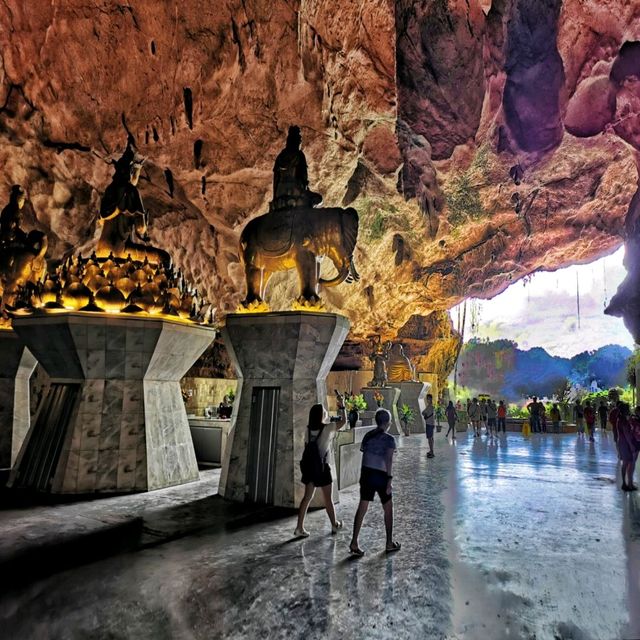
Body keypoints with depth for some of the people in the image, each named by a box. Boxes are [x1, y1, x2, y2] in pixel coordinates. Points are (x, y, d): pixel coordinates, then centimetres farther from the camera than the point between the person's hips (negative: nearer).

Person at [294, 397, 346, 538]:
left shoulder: (309, 429, -1)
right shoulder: (327, 428, -12)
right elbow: (344, 421, 1)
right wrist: (342, 406, 6)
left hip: (308, 466, 5)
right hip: (321, 467, -5)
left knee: (307, 497, 13)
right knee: (328, 498, 12)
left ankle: (300, 528, 11)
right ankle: (335, 525, 28)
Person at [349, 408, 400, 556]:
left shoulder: (368, 436, 5)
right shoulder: (389, 439, -10)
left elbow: (363, 451, 8)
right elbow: (388, 460, -19)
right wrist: (389, 480, -19)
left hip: (366, 474, 4)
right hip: (381, 476, -4)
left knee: (362, 508, 8)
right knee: (388, 509, 15)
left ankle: (354, 543, 4)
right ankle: (389, 543, 24)